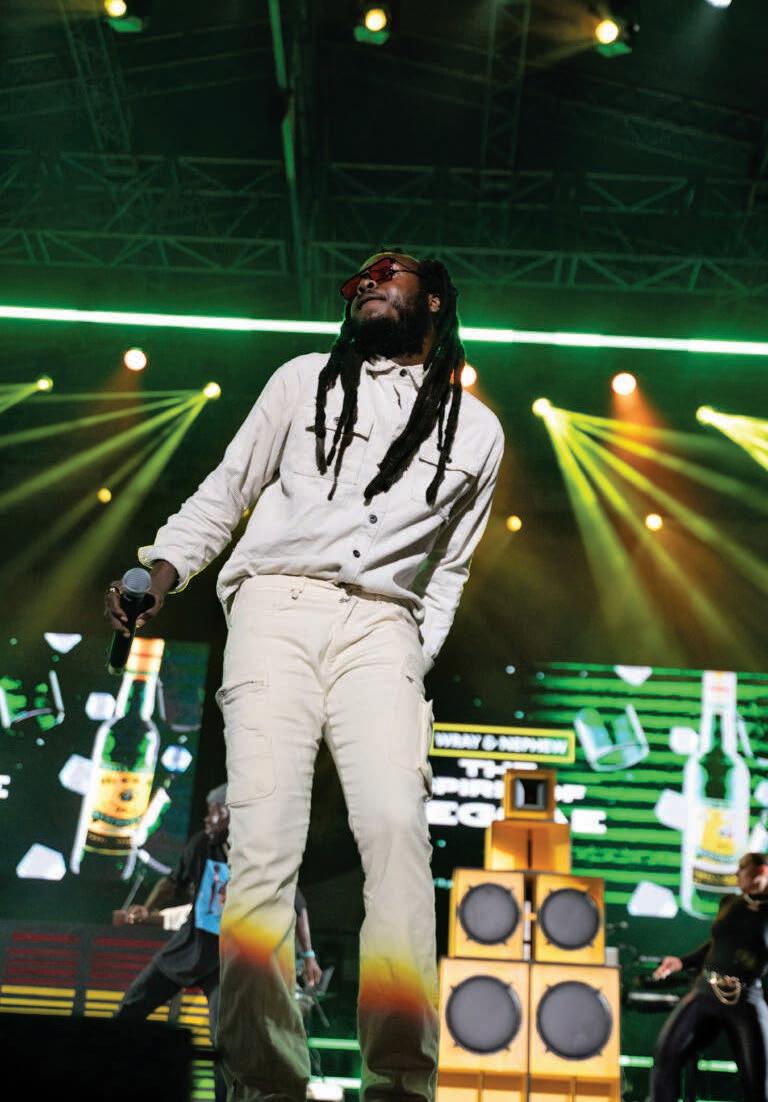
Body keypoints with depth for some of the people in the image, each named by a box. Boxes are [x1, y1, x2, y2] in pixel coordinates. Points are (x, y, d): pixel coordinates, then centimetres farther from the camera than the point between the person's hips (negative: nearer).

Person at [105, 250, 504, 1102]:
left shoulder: (476, 431, 19)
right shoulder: (305, 381, 17)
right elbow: (225, 490, 16)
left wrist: (418, 665, 10)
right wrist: (162, 568, 0)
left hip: (382, 628, 1)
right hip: (278, 606, 0)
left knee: (398, 831, -21)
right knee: (264, 841, -15)